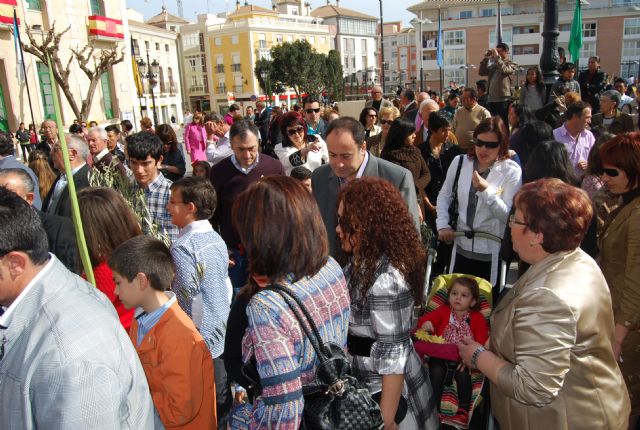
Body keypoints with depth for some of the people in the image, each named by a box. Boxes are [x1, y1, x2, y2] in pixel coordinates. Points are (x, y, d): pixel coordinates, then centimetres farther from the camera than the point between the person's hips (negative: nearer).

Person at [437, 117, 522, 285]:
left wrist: (486, 190, -24)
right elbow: (444, 196, 12)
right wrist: (442, 225, 0)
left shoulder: (511, 171, -8)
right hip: (462, 246, 3)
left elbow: (508, 216, -13)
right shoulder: (460, 162, 2)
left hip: (492, 251, -3)